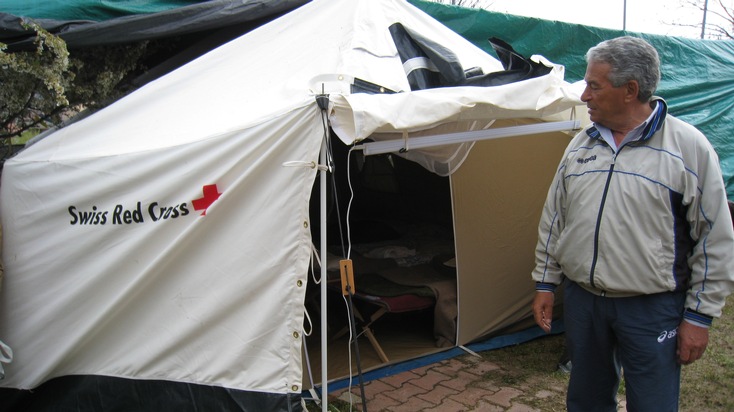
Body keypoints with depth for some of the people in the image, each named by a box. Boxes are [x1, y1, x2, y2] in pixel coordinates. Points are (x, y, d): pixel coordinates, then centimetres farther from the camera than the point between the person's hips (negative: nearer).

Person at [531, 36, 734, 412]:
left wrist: (699, 315, -7)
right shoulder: (581, 144, 6)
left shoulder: (688, 147, -9)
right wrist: (545, 283, 12)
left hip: (652, 309, -4)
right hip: (580, 300, 5)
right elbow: (553, 219, 13)